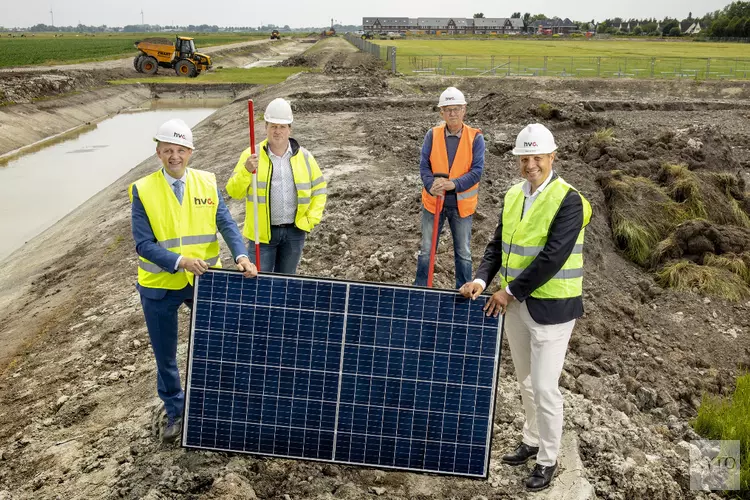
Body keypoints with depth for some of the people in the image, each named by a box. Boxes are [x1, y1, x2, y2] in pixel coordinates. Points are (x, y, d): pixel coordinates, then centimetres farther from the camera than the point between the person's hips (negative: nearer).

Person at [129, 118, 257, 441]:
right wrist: (180, 261, -29)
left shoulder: (207, 183, -4)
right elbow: (144, 244, -15)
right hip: (160, 285, -1)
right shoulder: (143, 190, -11)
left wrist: (241, 256, -26)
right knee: (165, 355, 15)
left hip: (204, 280, 1)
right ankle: (175, 412, 37)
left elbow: (226, 224, -9)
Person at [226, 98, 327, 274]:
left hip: (294, 232, 2)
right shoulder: (251, 155, -3)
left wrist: (311, 219, 2)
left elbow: (319, 189, 12)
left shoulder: (304, 157, 3)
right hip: (262, 233, -2)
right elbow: (234, 192, -9)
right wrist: (246, 170, -27)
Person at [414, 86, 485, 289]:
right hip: (433, 201, 1)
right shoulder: (432, 135, -4)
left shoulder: (475, 137, -8)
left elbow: (477, 170, -14)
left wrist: (454, 184, -29)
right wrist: (431, 185, -26)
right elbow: (424, 165, -7)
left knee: (464, 253, 13)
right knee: (426, 250, 12)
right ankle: (420, 289, 27)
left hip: (462, 203, -1)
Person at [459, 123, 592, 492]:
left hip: (551, 307, -7)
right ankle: (532, 440, 41)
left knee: (544, 387, 1)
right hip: (516, 303, 7)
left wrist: (510, 291, -18)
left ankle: (548, 460, 20)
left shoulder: (568, 201, -17)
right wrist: (482, 279, -8)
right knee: (526, 381, 20)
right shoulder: (513, 195, 5)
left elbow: (552, 258, -23)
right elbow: (498, 244, 8)